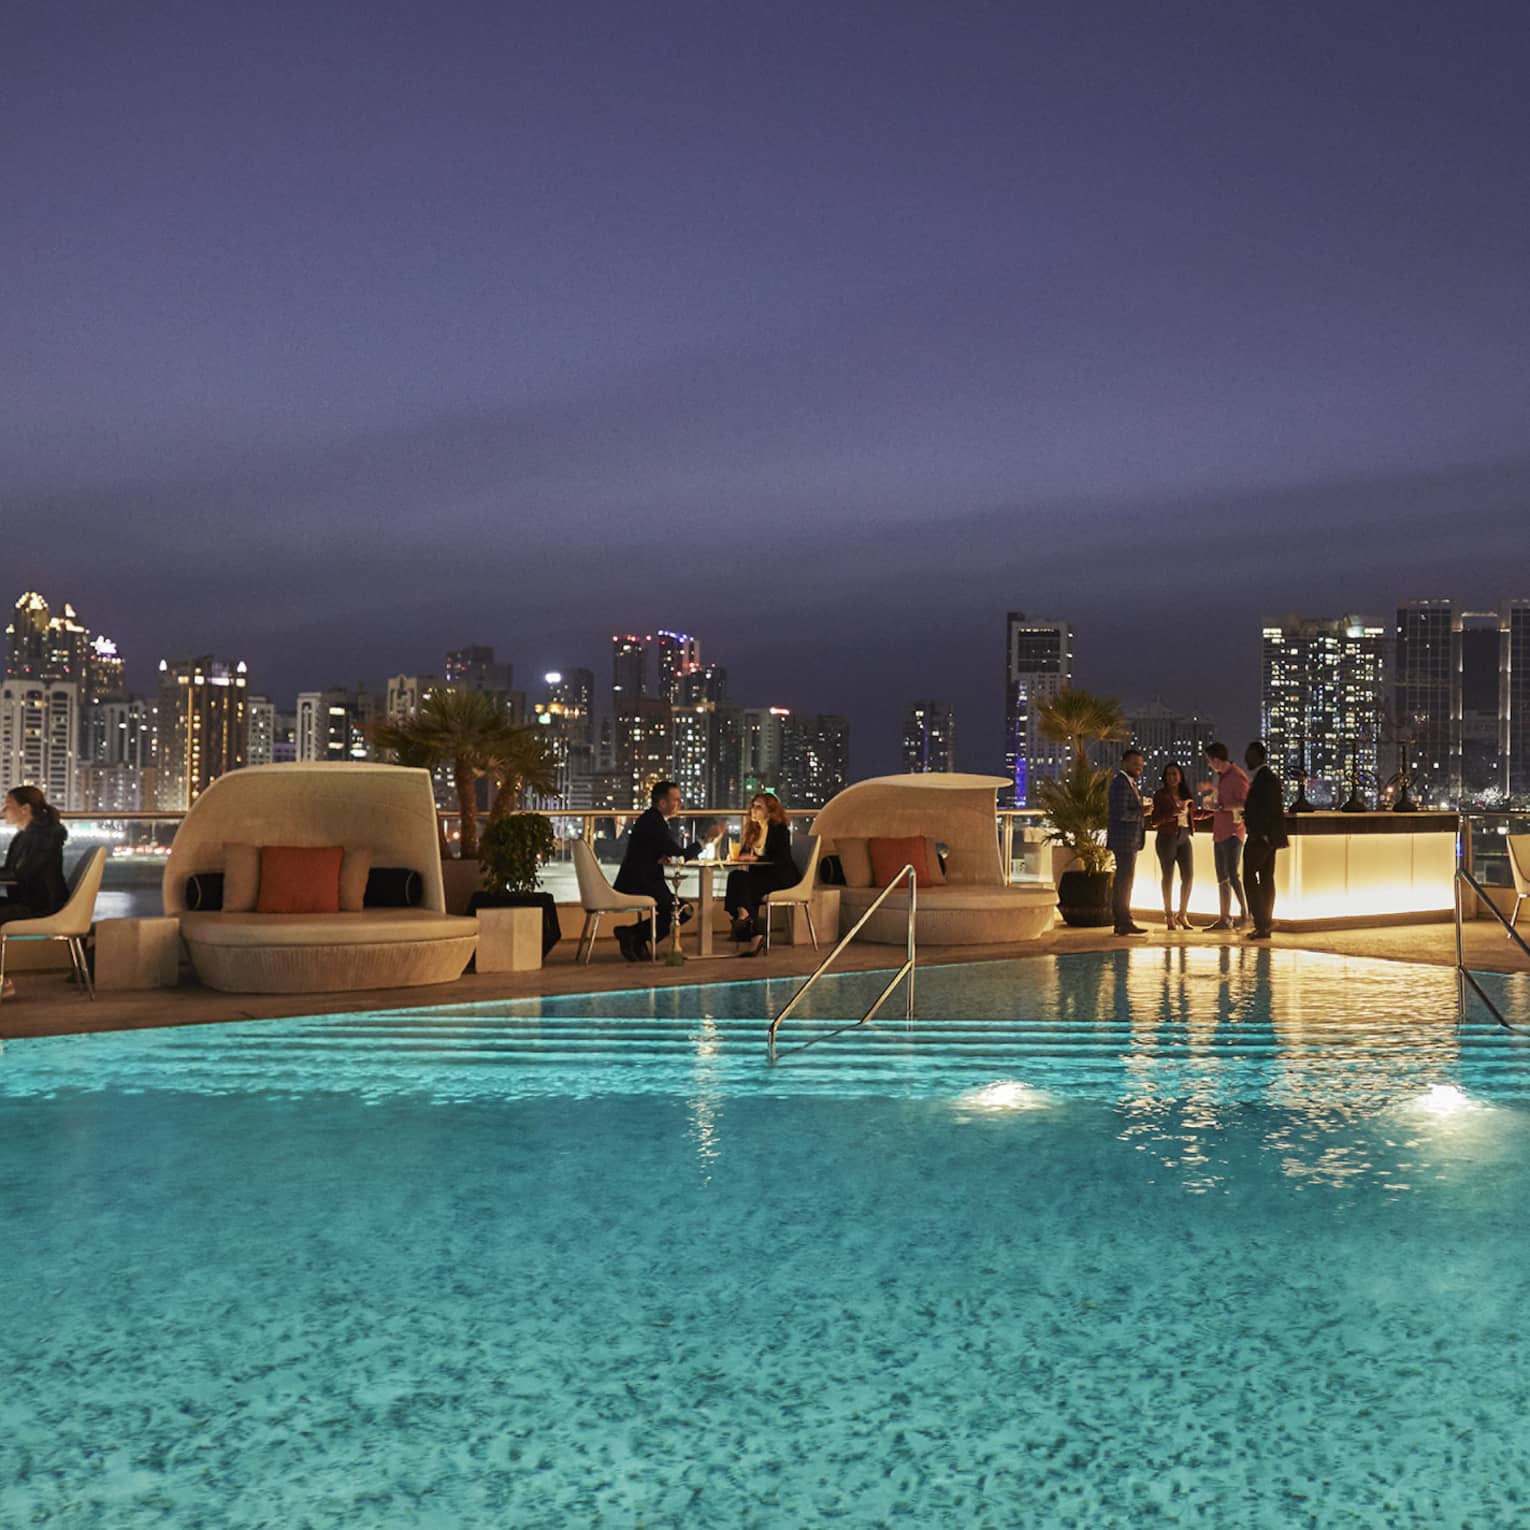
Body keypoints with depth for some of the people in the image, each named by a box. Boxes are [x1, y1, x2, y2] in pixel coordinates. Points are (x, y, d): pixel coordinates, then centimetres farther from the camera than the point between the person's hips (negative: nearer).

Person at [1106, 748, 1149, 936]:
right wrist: (1142, 813, -13)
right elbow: (1121, 814, -23)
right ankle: (1124, 922, -7)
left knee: (1123, 880, 13)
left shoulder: (1129, 783, 18)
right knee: (1125, 880, -9)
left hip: (1129, 841, 11)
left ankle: (1121, 922, 19)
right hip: (1124, 840, -11)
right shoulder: (1121, 783, -15)